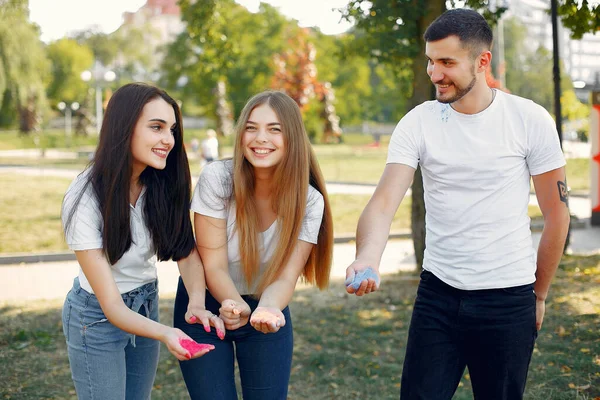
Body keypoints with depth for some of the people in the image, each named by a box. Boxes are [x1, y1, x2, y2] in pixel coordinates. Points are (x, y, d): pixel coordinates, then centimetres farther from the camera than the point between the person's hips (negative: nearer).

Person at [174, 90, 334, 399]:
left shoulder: (309, 201, -17)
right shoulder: (217, 179, -22)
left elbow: (285, 277, -20)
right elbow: (214, 265, -20)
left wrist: (267, 310, -43)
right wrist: (235, 305, -41)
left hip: (267, 308, 2)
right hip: (210, 305, -1)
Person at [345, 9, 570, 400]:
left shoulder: (531, 121, -8)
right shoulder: (417, 123, -4)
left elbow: (556, 214, 0)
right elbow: (384, 201, -14)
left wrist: (539, 294, 6)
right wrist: (366, 259, -34)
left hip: (508, 298, -1)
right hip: (438, 294, 2)